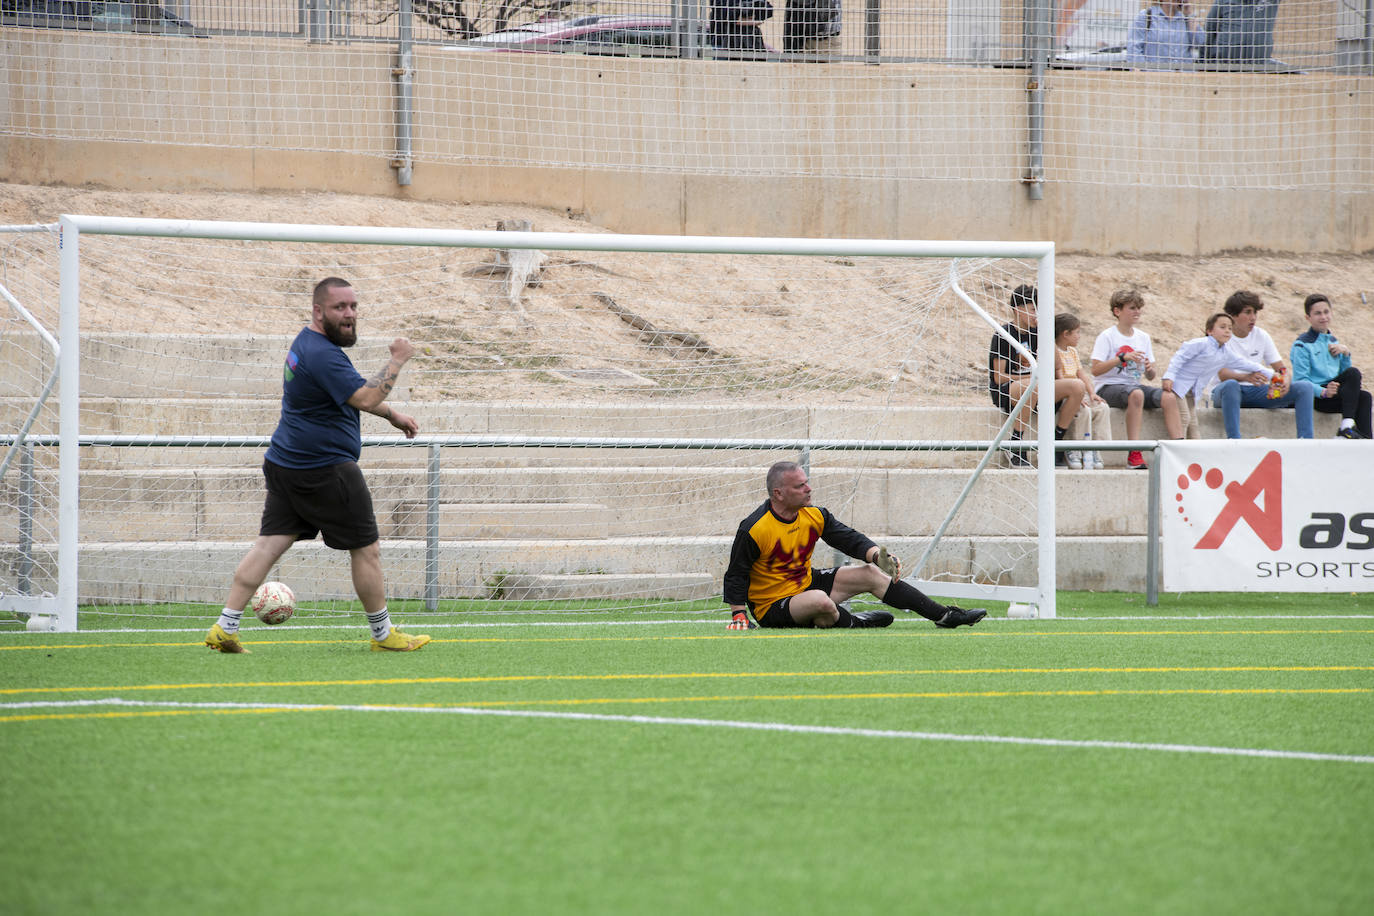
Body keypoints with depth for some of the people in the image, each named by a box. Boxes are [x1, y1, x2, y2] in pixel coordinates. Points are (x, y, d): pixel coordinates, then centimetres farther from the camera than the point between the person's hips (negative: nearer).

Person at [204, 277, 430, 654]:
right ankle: (383, 634, 14)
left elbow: (351, 390, 28)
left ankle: (225, 627, -4)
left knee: (270, 543, 4)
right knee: (366, 549, 4)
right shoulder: (322, 355, -20)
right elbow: (365, 398, -26)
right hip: (326, 468, -10)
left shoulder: (309, 342, 15)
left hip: (284, 465, 10)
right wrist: (397, 361, -16)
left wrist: (392, 414, 25)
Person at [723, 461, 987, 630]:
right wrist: (738, 614, -25)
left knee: (871, 574, 1)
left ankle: (944, 616, 9)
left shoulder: (814, 516, -2)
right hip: (773, 605, -8)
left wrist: (879, 555, -16)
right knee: (820, 601, -39)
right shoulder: (754, 530, -23)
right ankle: (851, 623, -3)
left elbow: (849, 539, 3)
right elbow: (736, 575, -16)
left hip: (807, 583, 8)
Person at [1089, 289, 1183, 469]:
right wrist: (1122, 358, -22)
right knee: (1136, 394, -38)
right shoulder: (1107, 337, -3)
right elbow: (1095, 370, -13)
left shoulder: (1143, 338, 14)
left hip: (1135, 385, 6)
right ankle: (1134, 454, -41)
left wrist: (1149, 370, -10)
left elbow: (1150, 377, 15)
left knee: (1168, 397, -21)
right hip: (1108, 387, -6)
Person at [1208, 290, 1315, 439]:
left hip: (1255, 393, 5)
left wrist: (1285, 381, -17)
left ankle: (1305, 439, -24)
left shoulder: (1262, 336, 8)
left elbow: (1281, 368, 8)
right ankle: (1234, 441, -50)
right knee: (1230, 385, -43)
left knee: (1305, 387, -12)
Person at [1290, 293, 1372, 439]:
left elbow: (1342, 372, 24)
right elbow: (1300, 380, -13)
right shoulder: (1302, 345, -4)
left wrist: (1345, 353, 6)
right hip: (1314, 398, -7)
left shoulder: (1333, 342, 21)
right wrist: (1323, 391, -29)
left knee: (1363, 396, -23)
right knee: (1353, 373, -26)